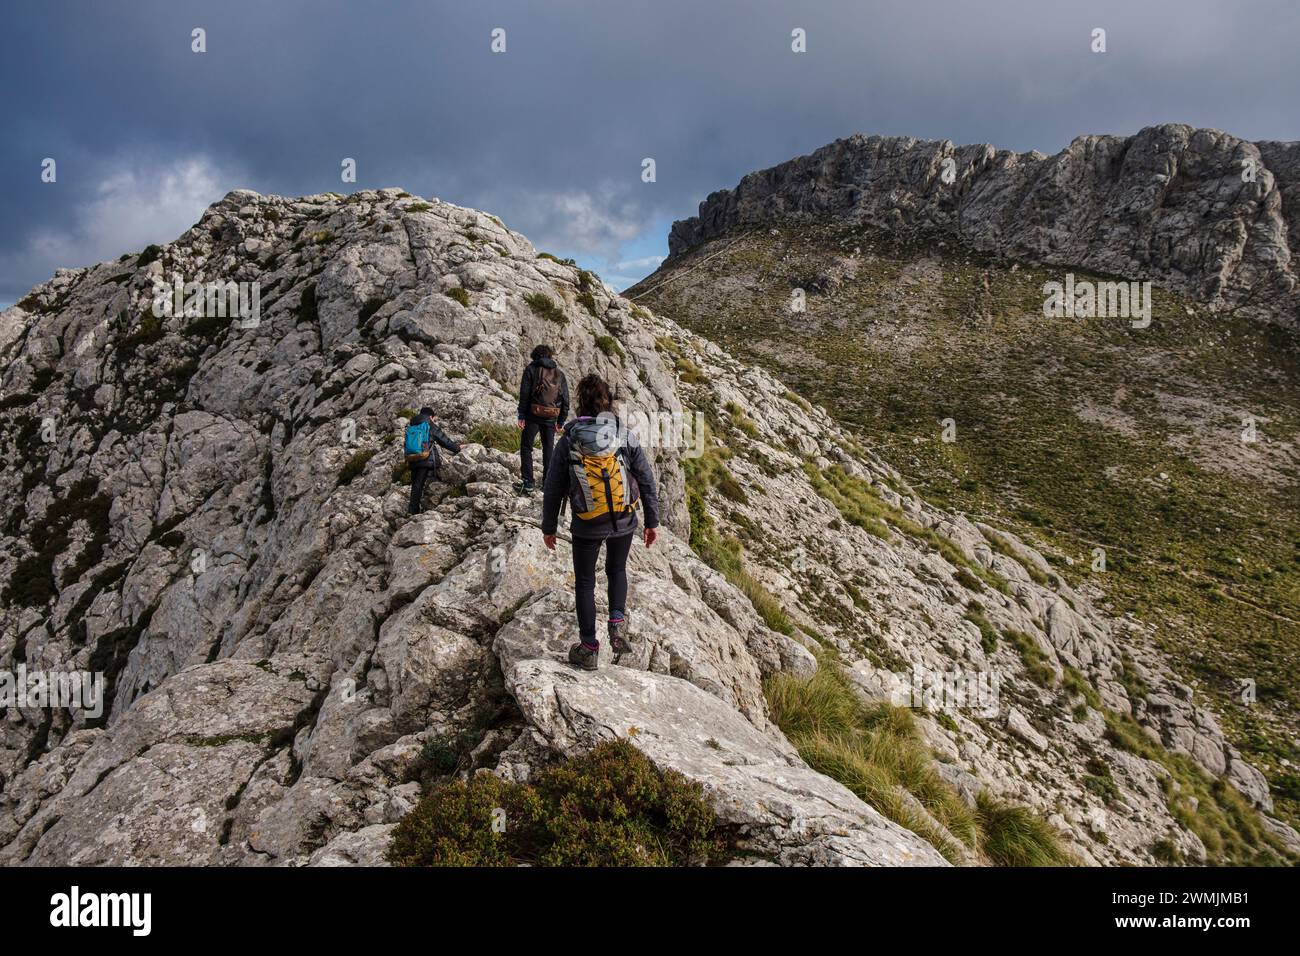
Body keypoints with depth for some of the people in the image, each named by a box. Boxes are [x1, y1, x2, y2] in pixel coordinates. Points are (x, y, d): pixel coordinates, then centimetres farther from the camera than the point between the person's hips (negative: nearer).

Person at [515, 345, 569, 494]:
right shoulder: (559, 374, 12)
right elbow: (565, 399, 9)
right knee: (548, 449, 14)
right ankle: (548, 483, 15)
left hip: (533, 415, -3)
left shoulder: (531, 369, 1)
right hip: (551, 418, 3)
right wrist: (561, 421, 13)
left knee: (526, 447, 6)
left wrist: (521, 416, -4)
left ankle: (527, 482, -2)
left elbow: (524, 394, -6)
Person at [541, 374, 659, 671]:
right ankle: (617, 623, 7)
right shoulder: (626, 437, -8)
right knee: (617, 570, 28)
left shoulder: (567, 442, -8)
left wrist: (548, 527, 11)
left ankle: (588, 649, 23)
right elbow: (647, 482, -4)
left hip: (586, 526, -1)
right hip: (624, 522, 1)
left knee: (585, 582, 17)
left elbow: (552, 491, -2)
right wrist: (652, 522, 8)